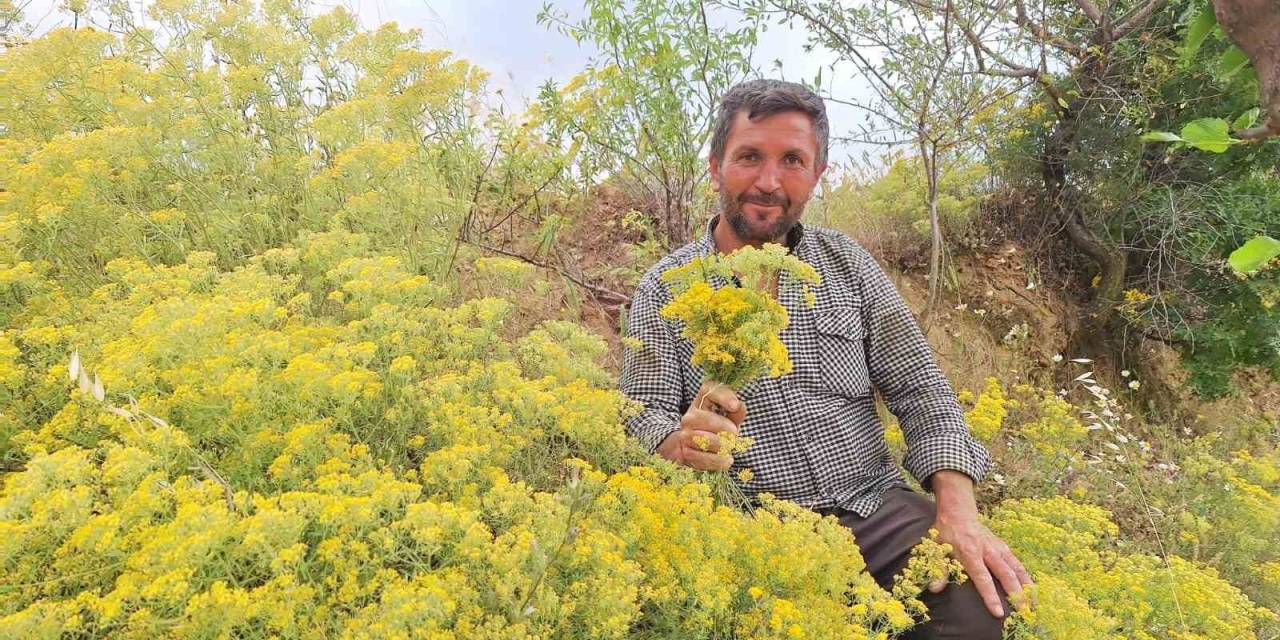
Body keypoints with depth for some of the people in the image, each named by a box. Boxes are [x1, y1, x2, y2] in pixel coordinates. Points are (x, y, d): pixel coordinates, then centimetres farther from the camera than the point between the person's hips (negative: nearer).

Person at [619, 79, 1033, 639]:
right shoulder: (663, 291, 1)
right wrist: (682, 443, -29)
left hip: (877, 509, 3)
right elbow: (644, 420, -5)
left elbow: (920, 391, 7)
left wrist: (957, 511, -8)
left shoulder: (846, 262, 8)